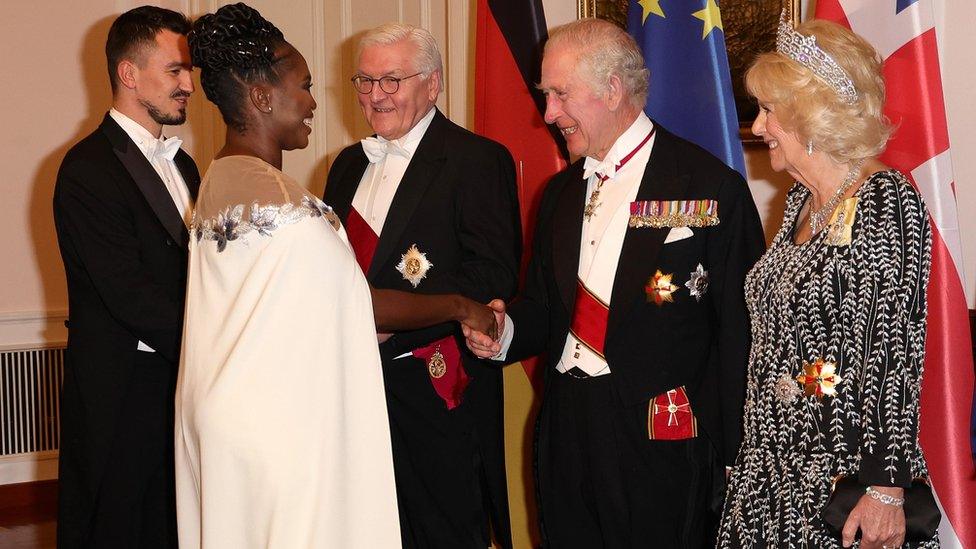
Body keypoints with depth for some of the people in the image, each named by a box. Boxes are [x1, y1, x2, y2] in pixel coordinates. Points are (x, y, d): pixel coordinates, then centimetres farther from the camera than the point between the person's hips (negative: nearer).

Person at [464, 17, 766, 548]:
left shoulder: (711, 187, -8)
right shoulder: (560, 193, 14)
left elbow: (741, 335, -9)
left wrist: (731, 465, -11)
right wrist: (504, 331, -3)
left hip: (658, 442, -6)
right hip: (565, 436, 6)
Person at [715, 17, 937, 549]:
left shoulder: (886, 200, -13)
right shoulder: (802, 199, 11)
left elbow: (898, 350, -17)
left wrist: (885, 487, -20)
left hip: (844, 468, -7)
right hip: (770, 463, 8)